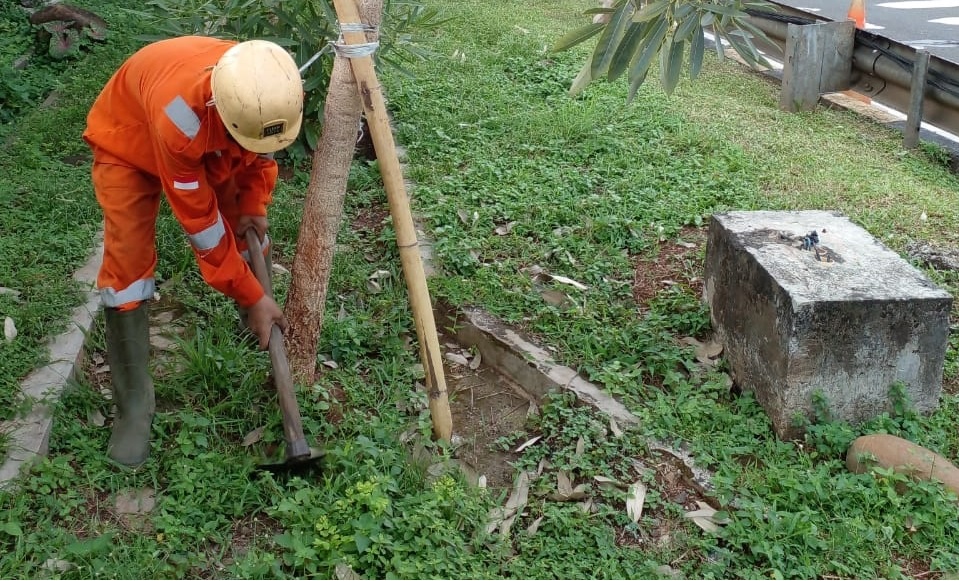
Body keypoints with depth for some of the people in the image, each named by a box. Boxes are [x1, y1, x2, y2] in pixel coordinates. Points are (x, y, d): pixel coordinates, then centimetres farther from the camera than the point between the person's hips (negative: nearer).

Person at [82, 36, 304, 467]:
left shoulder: (270, 90, -31)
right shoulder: (180, 119, -47)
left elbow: (261, 146, -3)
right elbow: (200, 222, -34)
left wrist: (253, 206, -12)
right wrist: (250, 297, -27)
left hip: (211, 145, 6)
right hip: (127, 142, -5)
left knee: (246, 233, 3)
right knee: (127, 265, -14)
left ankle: (265, 325, 31)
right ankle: (133, 406, -3)